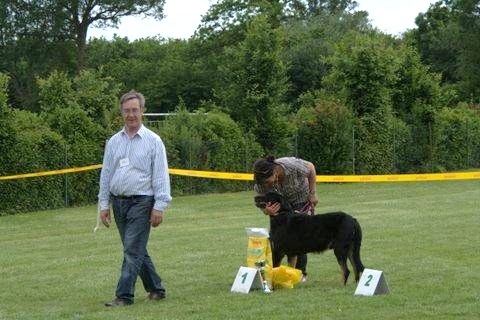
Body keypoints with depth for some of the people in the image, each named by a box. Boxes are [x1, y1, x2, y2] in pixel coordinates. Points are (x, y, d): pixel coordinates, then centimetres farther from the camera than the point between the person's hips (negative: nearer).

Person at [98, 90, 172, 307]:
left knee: (132, 250, -11)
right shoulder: (114, 142, 10)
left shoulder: (153, 141, -4)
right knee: (137, 250, 12)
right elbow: (106, 174, 13)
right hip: (118, 202, 6)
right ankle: (155, 289, 24)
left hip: (141, 202, -6)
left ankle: (124, 296, -11)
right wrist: (104, 205, 9)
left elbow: (161, 176, -7)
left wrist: (159, 207, -13)